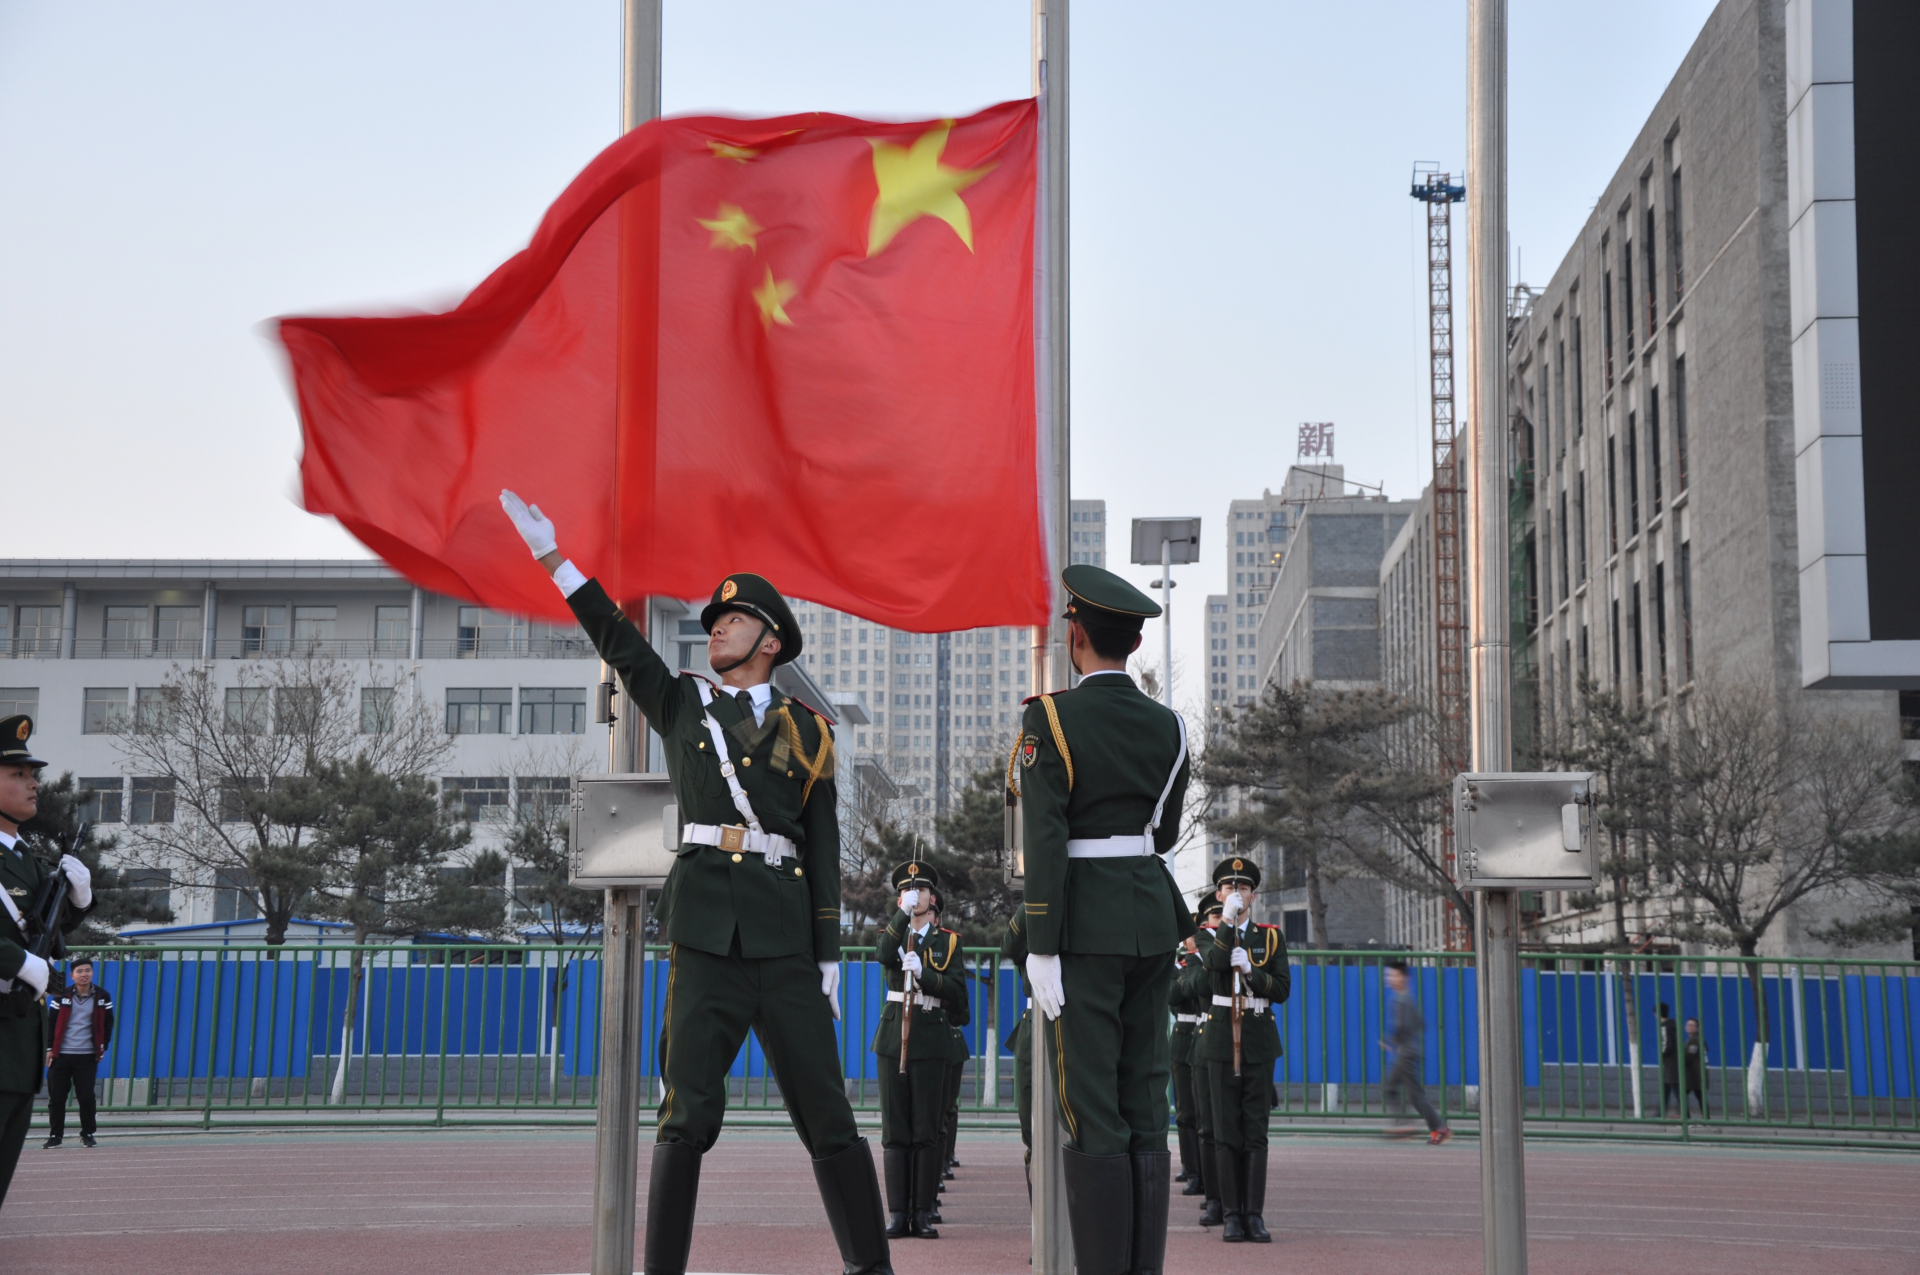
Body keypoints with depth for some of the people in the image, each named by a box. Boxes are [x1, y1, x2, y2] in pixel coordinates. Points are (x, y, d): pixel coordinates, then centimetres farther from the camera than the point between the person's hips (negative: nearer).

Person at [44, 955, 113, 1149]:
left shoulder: (102, 997, 2)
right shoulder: (62, 996, 0)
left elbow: (108, 1023, 9)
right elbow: (51, 1022, 4)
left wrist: (103, 1047, 6)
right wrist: (50, 1048, -1)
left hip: (87, 1056, 0)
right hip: (61, 1055, 0)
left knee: (86, 1096, -3)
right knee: (56, 1097, 2)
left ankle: (87, 1134, 10)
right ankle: (54, 1135, 12)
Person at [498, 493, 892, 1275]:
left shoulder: (805, 731, 12)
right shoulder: (679, 705, 17)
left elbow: (823, 847, 9)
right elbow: (619, 644, 9)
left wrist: (829, 958, 3)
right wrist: (553, 558, 2)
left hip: (786, 935, 0)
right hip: (705, 927, 0)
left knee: (826, 1112, -1)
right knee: (689, 1111, -8)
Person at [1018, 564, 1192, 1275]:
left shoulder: (1050, 719, -9)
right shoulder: (1167, 727, 8)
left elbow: (1045, 839, -14)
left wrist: (1040, 948, -14)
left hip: (1085, 925, -5)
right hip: (1155, 920, 6)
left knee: (1093, 1115, -4)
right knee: (1145, 1111, 9)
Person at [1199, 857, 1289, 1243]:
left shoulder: (1271, 936, 8)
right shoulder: (1208, 935, 6)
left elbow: (1282, 990, 0)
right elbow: (1215, 962, -17)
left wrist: (1250, 970, -13)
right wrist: (1228, 921, -23)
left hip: (1259, 1040, 0)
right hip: (1222, 1038, 0)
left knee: (1256, 1129, -3)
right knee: (1226, 1131, -1)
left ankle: (1255, 1215, -2)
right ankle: (1232, 1215, 2)